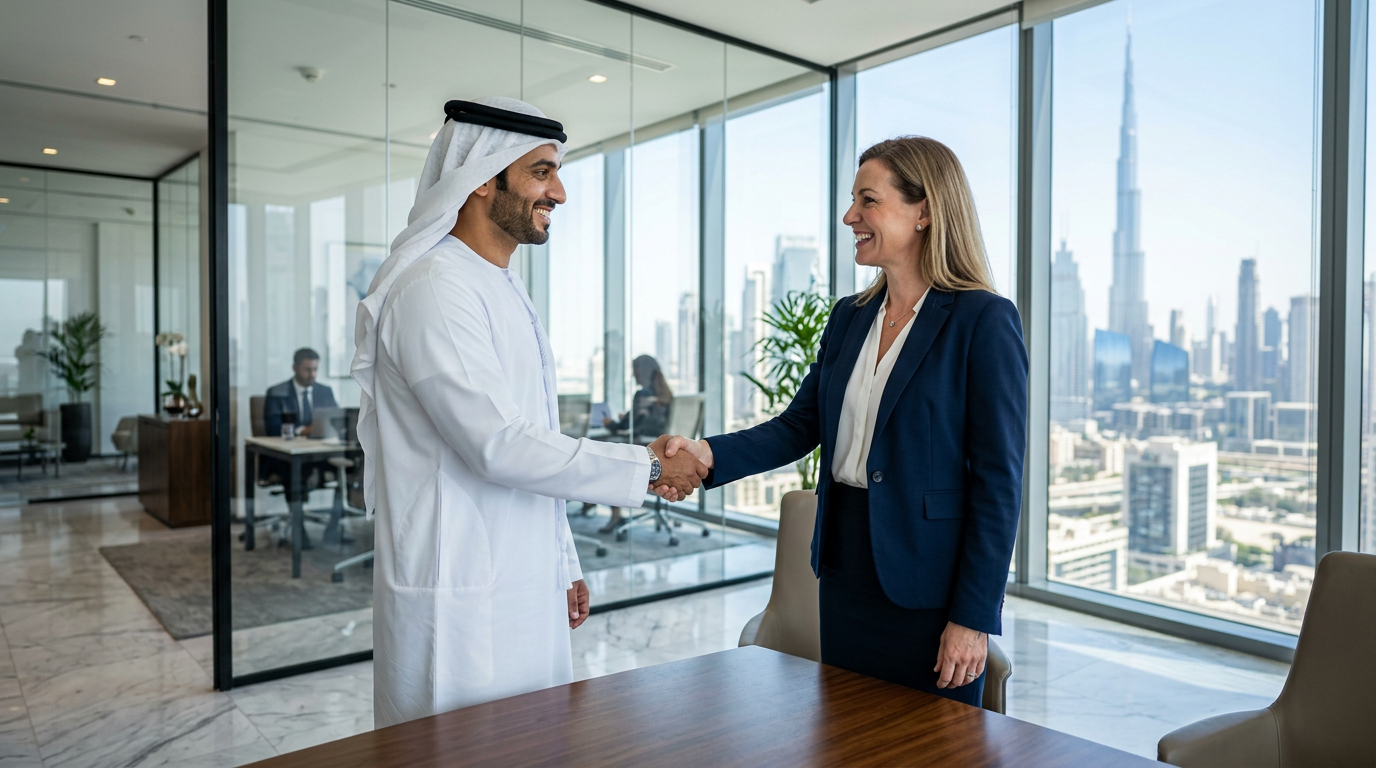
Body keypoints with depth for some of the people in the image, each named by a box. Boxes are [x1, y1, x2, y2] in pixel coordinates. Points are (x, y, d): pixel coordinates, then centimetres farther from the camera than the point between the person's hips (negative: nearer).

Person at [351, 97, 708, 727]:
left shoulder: (505, 291, 15)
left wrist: (564, 566, 18)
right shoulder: (435, 290, -16)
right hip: (460, 600, -9)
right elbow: (498, 445, -23)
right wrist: (649, 466, -16)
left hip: (526, 590, 9)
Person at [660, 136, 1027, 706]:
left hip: (927, 584, -6)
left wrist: (973, 616, -14)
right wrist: (711, 454, -12)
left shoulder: (984, 321, -12)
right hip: (845, 569, 6)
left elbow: (999, 478, -13)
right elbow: (800, 424, 6)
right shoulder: (850, 316, 9)